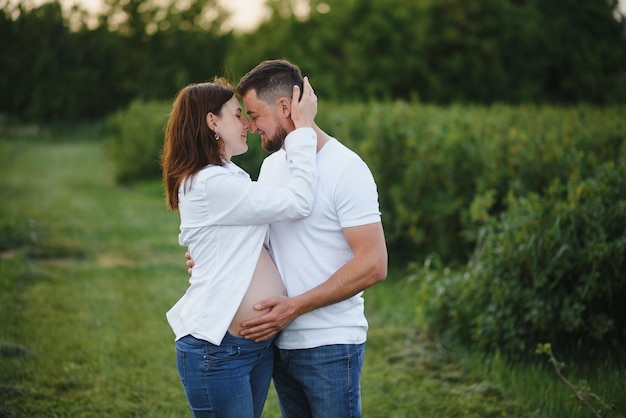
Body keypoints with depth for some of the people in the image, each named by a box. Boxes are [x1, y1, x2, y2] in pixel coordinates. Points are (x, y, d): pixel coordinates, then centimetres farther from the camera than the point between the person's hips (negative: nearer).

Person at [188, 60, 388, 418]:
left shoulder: (346, 169, -13)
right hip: (281, 342, 7)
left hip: (329, 347, -7)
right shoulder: (271, 165, 11)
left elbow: (373, 265, -19)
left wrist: (294, 307, -21)